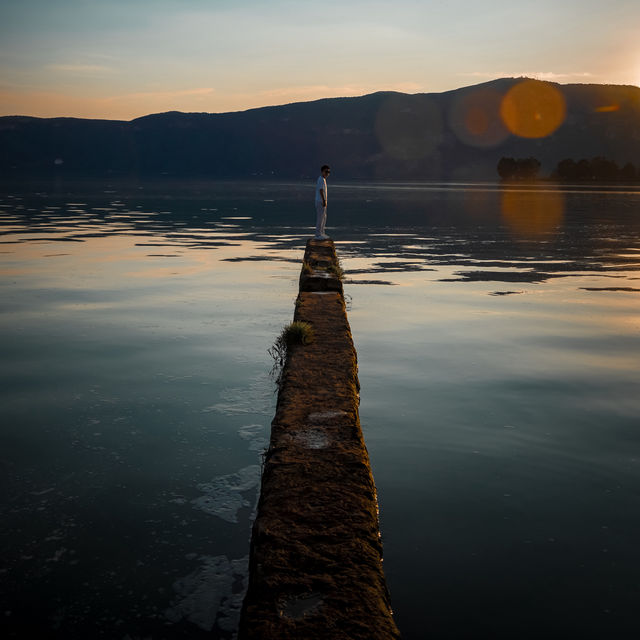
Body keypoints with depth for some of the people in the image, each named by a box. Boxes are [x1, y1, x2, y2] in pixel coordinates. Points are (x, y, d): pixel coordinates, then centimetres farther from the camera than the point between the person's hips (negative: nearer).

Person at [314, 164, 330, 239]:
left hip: (322, 201, 10)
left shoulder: (323, 180, 17)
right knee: (320, 218, -8)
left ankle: (321, 233, 20)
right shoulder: (321, 180, -14)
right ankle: (318, 235, -6)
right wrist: (324, 201, -24)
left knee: (324, 217, 14)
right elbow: (321, 190, -21)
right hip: (320, 201, -10)